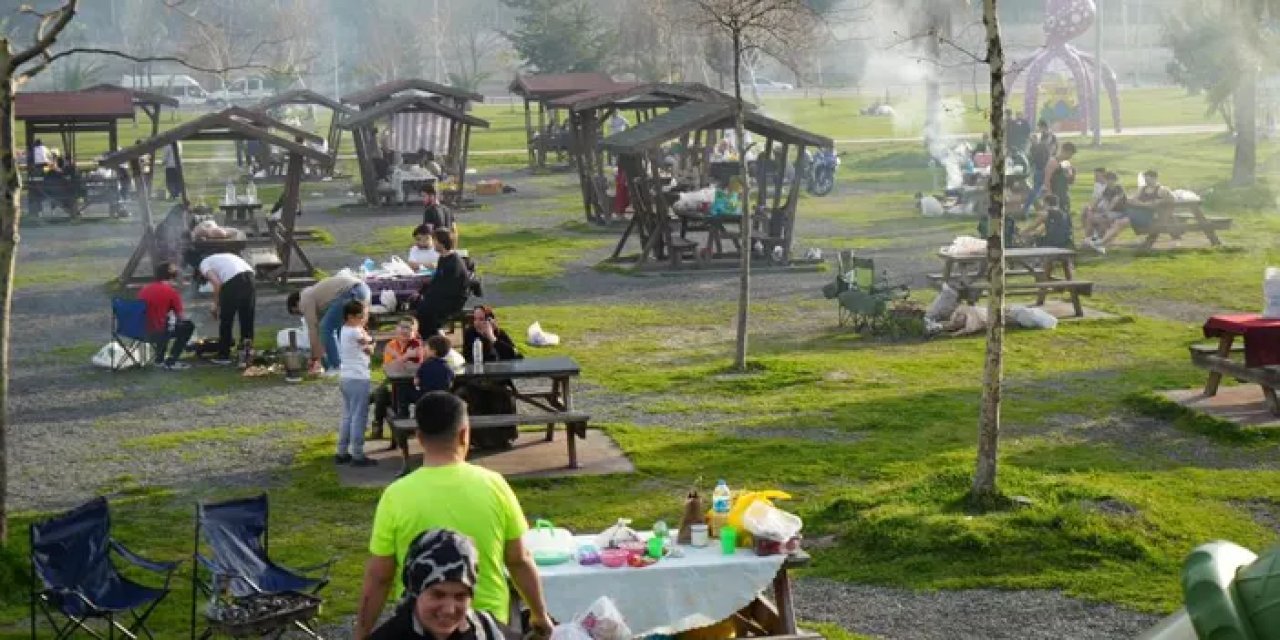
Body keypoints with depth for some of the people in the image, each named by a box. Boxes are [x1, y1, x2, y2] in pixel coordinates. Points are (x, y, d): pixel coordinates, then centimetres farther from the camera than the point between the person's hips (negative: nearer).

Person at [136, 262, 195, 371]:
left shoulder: (144, 290, 11)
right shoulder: (171, 292, -6)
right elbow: (181, 317, 1)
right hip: (157, 333, -7)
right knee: (188, 326, 13)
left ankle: (159, 359, 34)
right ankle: (170, 362, 8)